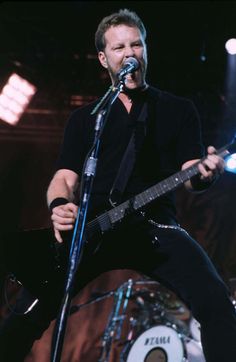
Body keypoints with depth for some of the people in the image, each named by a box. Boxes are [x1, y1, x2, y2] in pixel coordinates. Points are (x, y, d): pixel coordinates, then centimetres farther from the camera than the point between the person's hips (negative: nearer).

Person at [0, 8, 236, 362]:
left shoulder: (179, 109, 17)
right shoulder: (85, 117, 20)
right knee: (36, 304, -20)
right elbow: (64, 177, 13)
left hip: (157, 227, -1)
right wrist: (60, 205, -13)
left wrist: (203, 175, -19)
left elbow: (190, 174, 8)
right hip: (93, 230, 1)